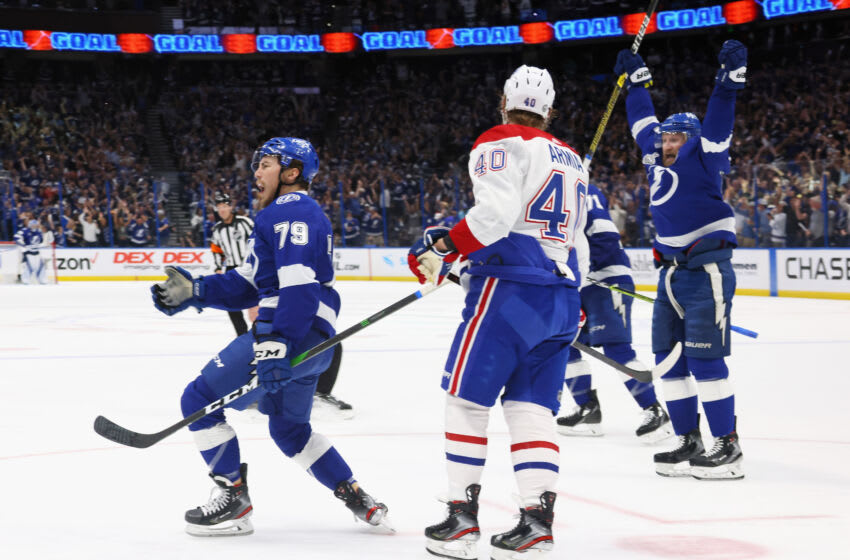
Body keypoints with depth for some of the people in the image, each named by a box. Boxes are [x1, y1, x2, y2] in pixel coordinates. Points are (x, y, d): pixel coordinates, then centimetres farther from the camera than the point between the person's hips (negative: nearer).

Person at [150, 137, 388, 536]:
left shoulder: (292, 212, -10)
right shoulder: (277, 216, 25)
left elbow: (299, 283, -23)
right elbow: (246, 286, 21)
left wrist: (277, 345, -31)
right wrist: (193, 291, 9)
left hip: (294, 334, -11)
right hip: (310, 339, 11)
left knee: (200, 400, -7)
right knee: (289, 428, 26)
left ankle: (233, 502, -4)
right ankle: (357, 500, 23)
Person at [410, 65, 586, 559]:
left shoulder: (501, 143, -3)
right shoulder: (571, 159, 22)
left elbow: (496, 213, -17)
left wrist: (444, 248, -11)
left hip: (510, 288, -7)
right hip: (564, 294, 7)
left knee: (467, 396, 0)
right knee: (531, 406, 6)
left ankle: (463, 518, -1)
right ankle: (540, 517, -5)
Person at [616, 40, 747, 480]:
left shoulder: (701, 157, -3)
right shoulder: (658, 160, 16)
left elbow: (717, 124, -18)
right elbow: (644, 123, 31)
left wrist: (729, 80, -31)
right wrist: (636, 81, 38)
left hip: (707, 270, -8)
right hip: (672, 273, 8)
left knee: (704, 358, -11)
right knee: (669, 358, 6)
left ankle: (728, 446, -8)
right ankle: (689, 442, 12)